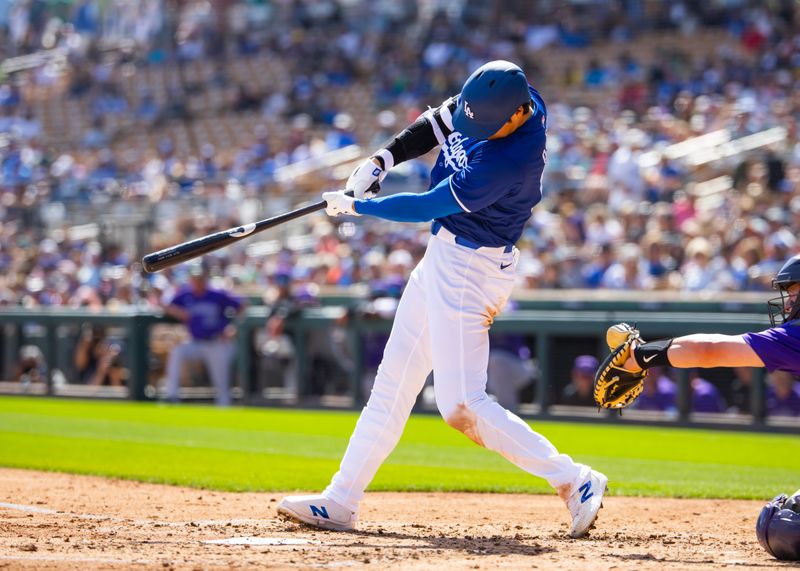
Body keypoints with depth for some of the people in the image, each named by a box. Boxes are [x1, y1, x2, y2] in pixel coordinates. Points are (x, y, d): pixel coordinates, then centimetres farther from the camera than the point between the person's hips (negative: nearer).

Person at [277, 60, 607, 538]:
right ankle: (341, 501, 20)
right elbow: (437, 123, 13)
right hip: (444, 257, 10)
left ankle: (573, 481, -7)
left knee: (462, 406, -14)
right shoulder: (491, 102, -4)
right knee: (392, 384, 13)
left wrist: (357, 206, -10)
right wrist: (382, 159, -1)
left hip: (471, 269, -10)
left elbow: (430, 206, -22)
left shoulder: (512, 157, -29)